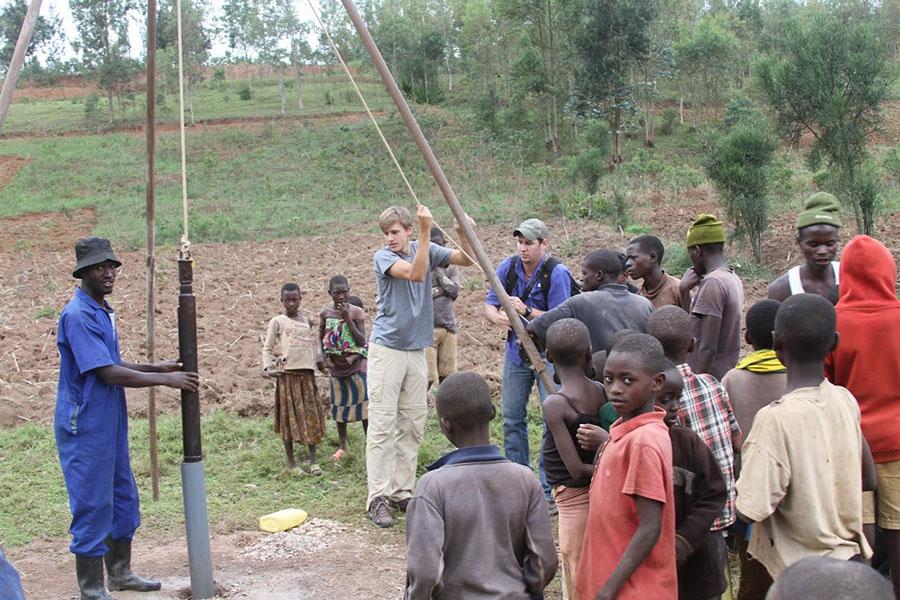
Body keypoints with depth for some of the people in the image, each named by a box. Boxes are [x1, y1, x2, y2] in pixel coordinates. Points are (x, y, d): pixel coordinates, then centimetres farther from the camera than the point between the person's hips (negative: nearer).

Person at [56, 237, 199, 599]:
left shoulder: (103, 312, 12)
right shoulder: (78, 316, -18)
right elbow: (108, 373, -23)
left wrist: (156, 367, 8)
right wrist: (164, 379, -18)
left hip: (110, 423, 10)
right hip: (85, 427, -10)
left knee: (124, 499, 17)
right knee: (92, 506, -2)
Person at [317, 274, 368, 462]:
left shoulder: (356, 312, -10)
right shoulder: (326, 312, -2)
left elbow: (361, 341, -15)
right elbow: (320, 338, 8)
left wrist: (347, 318, -21)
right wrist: (319, 354, -12)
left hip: (355, 363, -3)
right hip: (335, 365, 3)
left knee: (362, 402, -1)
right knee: (338, 404, 10)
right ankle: (342, 446, 23)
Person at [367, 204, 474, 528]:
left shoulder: (425, 249, 7)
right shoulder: (382, 256, -8)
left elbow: (467, 259, 3)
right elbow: (416, 273, -24)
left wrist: (464, 234, -15)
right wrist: (426, 232, -28)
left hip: (416, 350, 5)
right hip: (386, 347, -5)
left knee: (412, 425, 7)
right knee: (382, 424, -8)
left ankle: (402, 492, 15)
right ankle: (378, 498, -7)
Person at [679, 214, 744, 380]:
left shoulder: (712, 282, -16)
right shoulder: (733, 278, 13)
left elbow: (707, 347, -21)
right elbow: (693, 325, 20)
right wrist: (685, 291, 9)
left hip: (709, 379, -9)